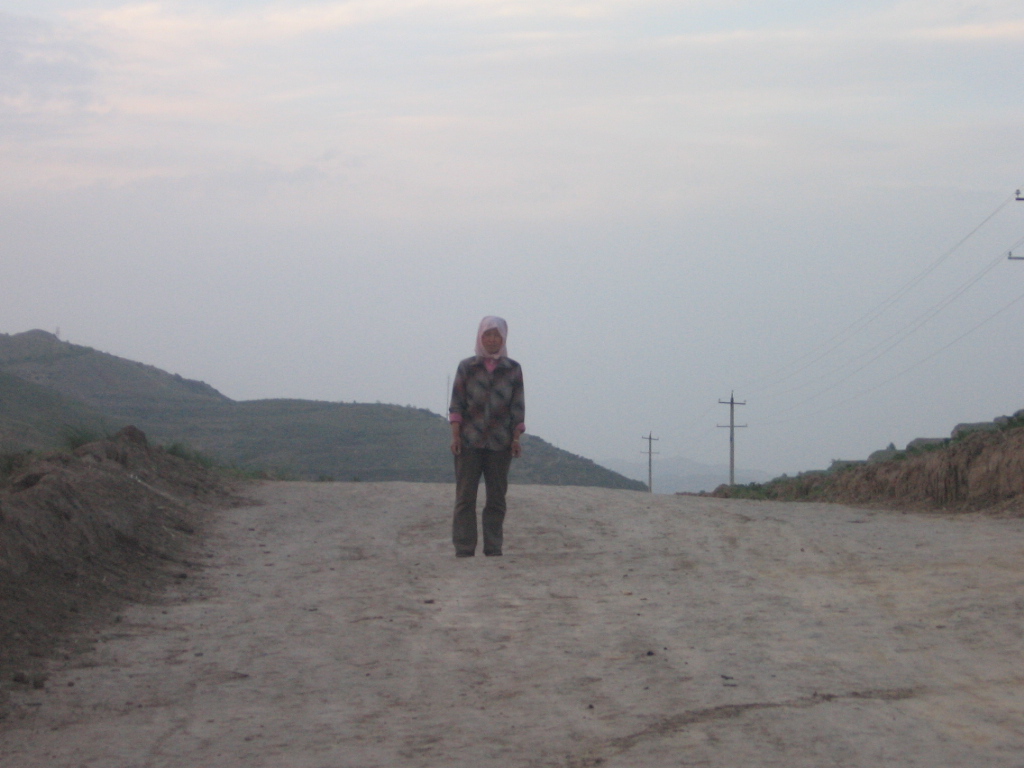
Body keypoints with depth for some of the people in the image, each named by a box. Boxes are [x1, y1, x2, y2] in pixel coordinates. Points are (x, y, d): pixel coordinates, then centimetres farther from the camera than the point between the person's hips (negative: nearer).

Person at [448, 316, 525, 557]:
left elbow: (517, 408, 7)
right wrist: (455, 435, -5)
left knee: (497, 497, 3)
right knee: (465, 496, -3)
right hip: (469, 441, -1)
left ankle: (493, 547, 9)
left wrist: (516, 439, -1)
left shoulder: (513, 370, 7)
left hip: (500, 444, 1)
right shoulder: (467, 368, 6)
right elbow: (456, 404, 4)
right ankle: (464, 548, -1)